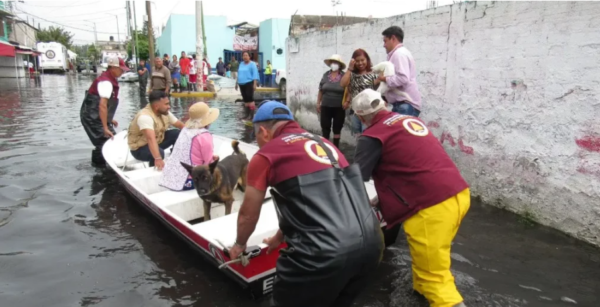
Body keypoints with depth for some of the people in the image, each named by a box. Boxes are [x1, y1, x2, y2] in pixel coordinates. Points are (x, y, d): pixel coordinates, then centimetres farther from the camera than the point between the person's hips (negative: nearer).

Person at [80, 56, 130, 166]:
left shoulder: (110, 80, 10)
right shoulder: (106, 82, -21)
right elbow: (102, 105, -29)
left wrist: (110, 119, 19)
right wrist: (105, 128, -30)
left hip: (96, 116, 10)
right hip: (92, 117, -10)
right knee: (106, 141, -12)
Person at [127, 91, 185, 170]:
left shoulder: (165, 112, -6)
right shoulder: (145, 116, -32)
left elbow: (181, 126, 1)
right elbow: (151, 139, -46)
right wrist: (158, 159, -55)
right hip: (140, 148, -8)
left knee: (179, 134, -8)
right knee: (159, 152, -38)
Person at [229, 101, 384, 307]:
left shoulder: (265, 155, 2)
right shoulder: (322, 143, 20)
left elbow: (248, 214, 13)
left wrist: (239, 244, 35)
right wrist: (280, 238, 44)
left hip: (324, 253, -6)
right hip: (370, 242, 7)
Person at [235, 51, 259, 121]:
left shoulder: (252, 64, -4)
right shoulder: (241, 64, 16)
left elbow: (255, 74, -11)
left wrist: (254, 84, -19)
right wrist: (237, 83, 21)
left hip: (249, 83, -7)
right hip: (242, 84, 7)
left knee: (250, 99, -11)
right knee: (245, 99, 10)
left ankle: (251, 115, -10)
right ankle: (247, 115, 16)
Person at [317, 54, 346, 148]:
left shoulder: (344, 76, -5)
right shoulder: (325, 75, 3)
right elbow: (320, 91, 7)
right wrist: (318, 103, 6)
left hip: (339, 107, -2)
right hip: (326, 106, 2)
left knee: (337, 128, 9)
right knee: (325, 127, 6)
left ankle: (336, 147, 21)